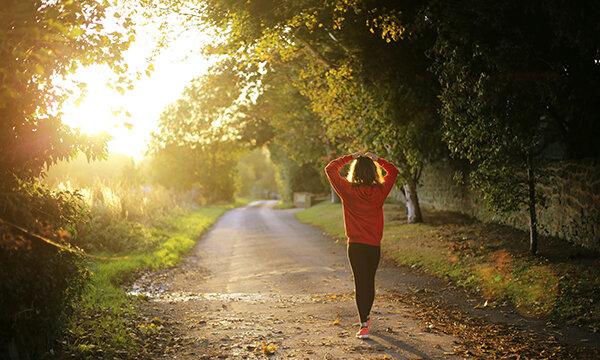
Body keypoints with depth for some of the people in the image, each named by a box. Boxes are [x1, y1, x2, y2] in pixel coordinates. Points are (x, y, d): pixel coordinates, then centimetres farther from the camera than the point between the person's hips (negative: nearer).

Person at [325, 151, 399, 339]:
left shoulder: (348, 190, -9)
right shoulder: (380, 191, -4)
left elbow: (330, 169, 3)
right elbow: (393, 171, 15)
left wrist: (350, 157, 7)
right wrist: (376, 159, 13)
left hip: (356, 245, -2)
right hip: (374, 245, 2)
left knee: (360, 282, -2)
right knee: (370, 281, 18)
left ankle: (364, 325, -10)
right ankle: (366, 315, 38)